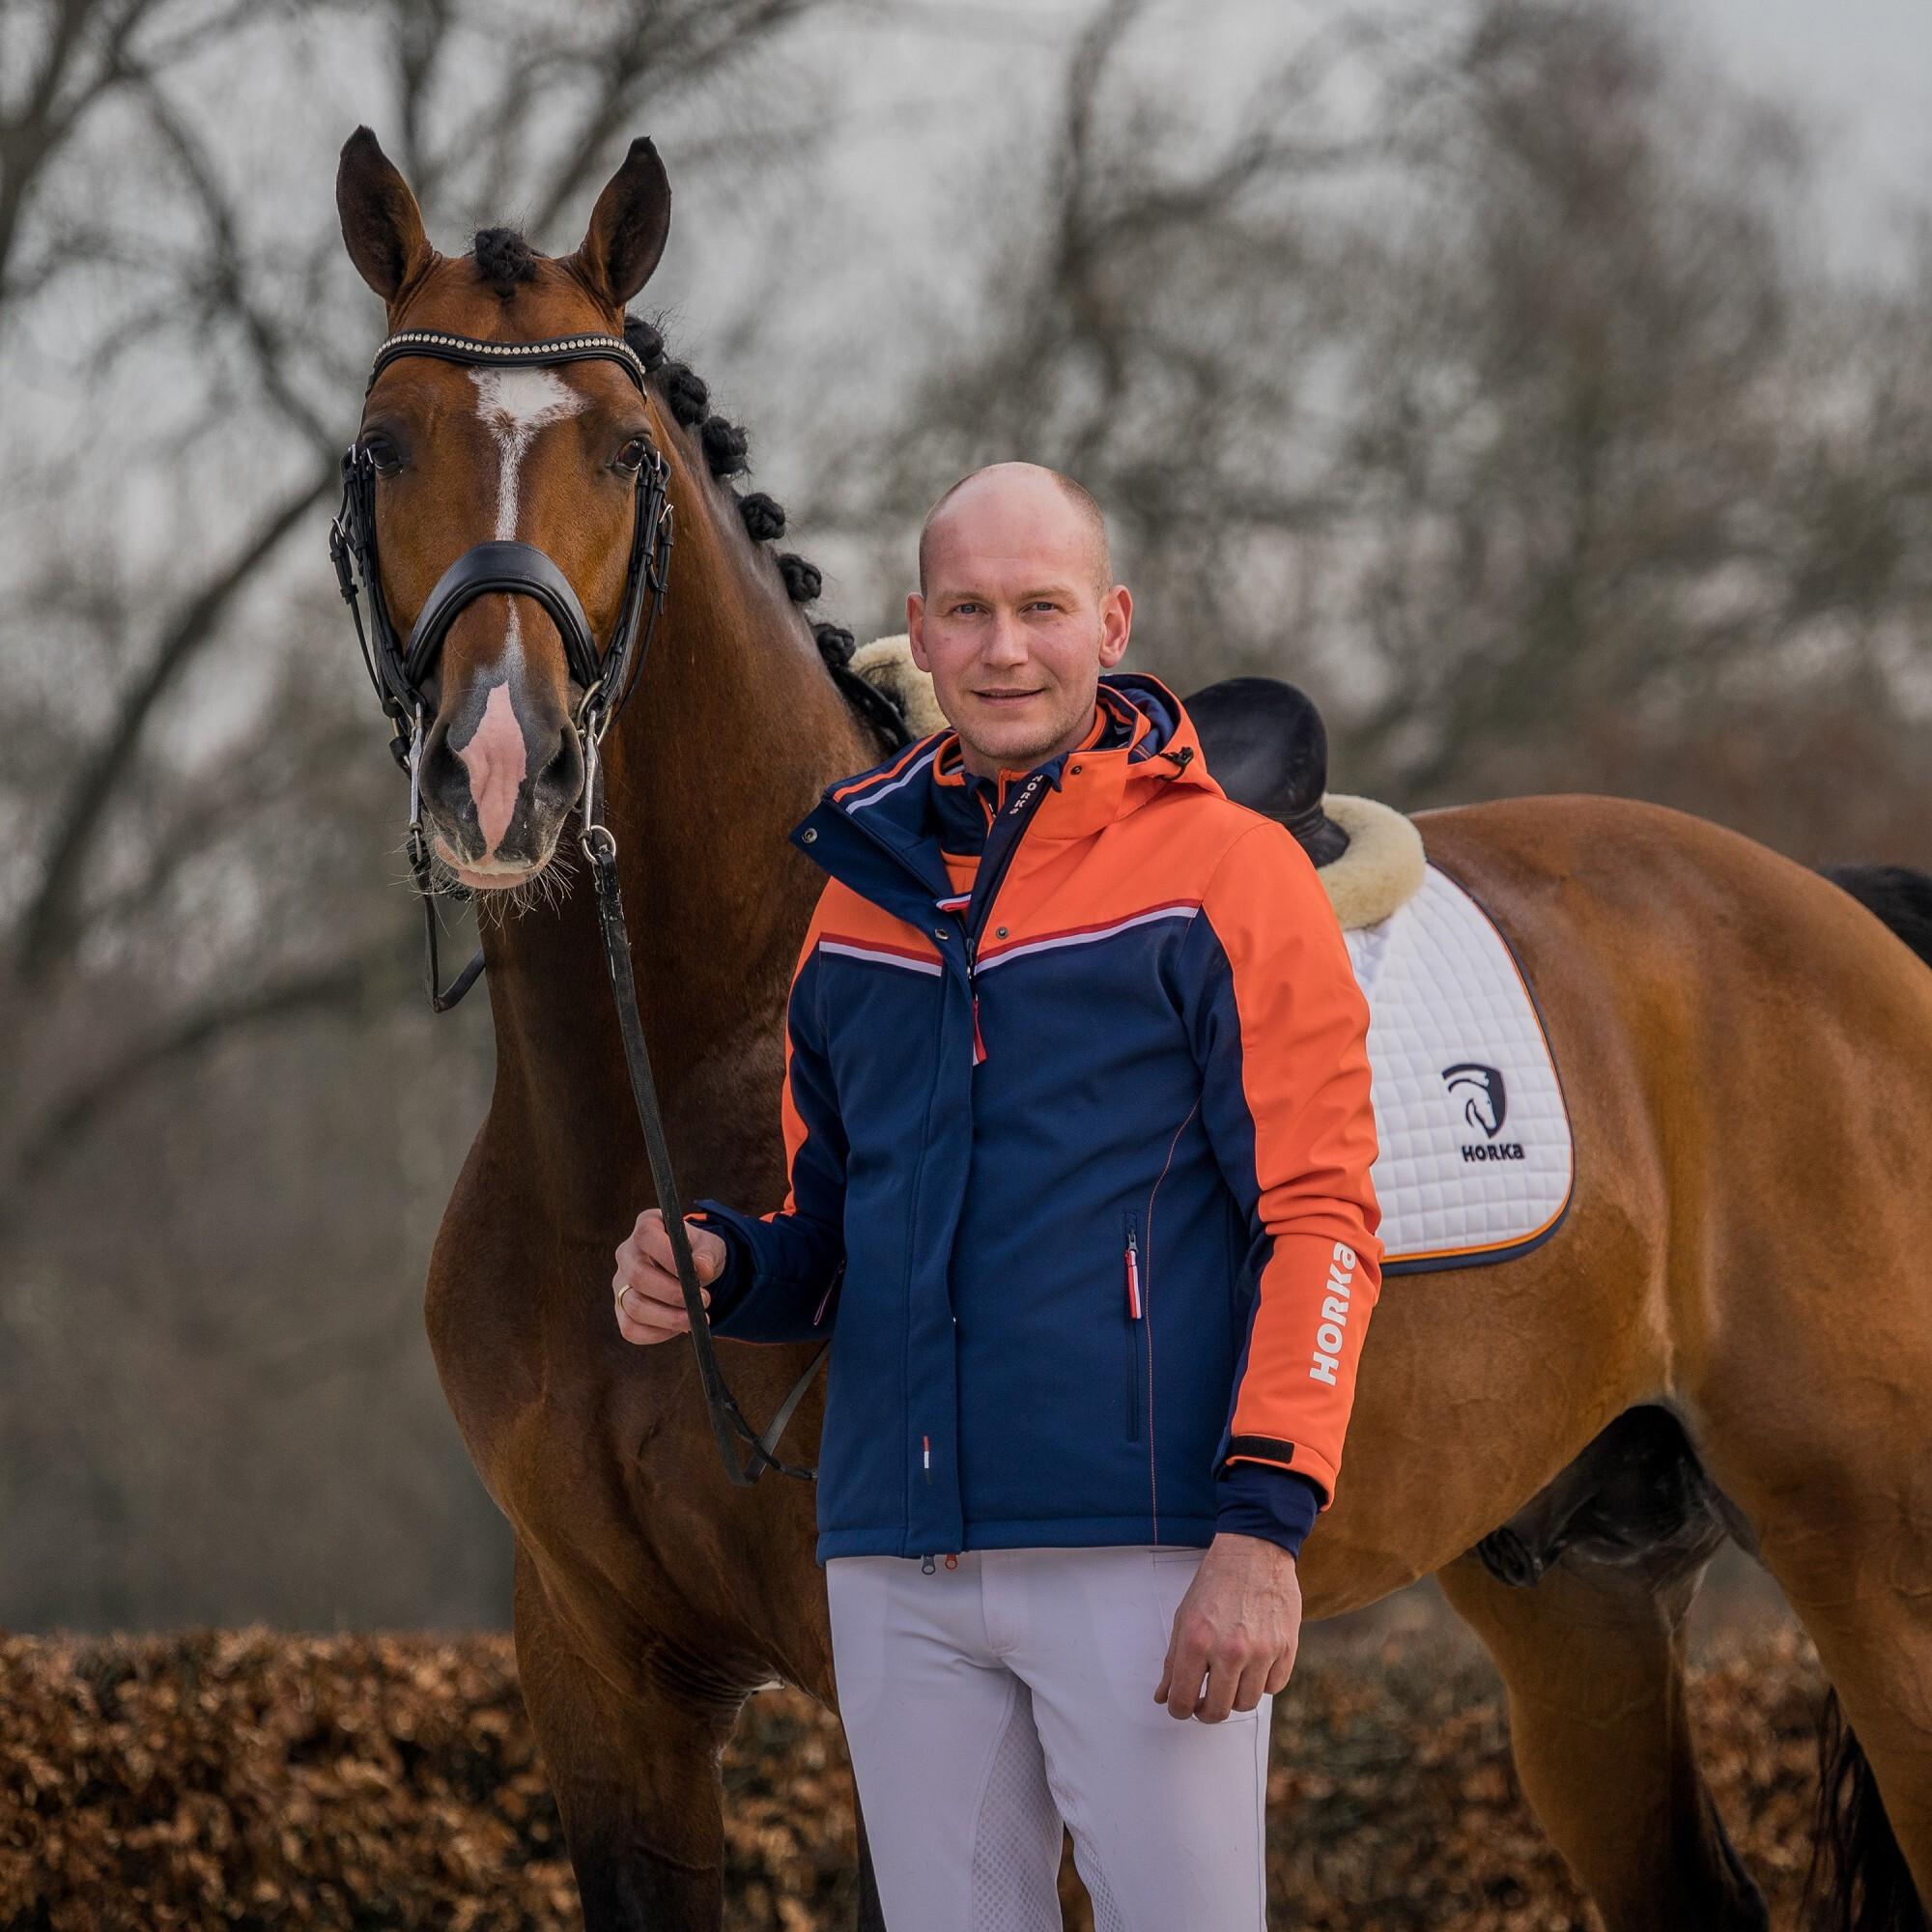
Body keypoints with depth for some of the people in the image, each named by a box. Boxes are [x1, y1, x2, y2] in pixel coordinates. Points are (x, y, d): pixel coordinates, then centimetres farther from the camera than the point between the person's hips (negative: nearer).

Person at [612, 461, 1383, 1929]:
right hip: (898, 1566, 5)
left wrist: (1264, 1526, -16)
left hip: (1141, 1551, -5)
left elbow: (1319, 1217, -6)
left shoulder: (1225, 870, -1)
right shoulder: (864, 893, 16)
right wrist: (718, 1270, 0)